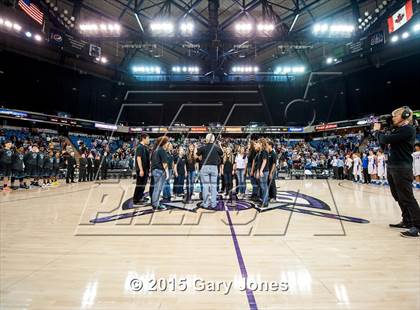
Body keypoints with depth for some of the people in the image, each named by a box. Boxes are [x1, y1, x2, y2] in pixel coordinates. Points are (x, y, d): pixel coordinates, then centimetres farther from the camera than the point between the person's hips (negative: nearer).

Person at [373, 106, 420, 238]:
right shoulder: (397, 130, 16)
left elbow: (386, 140, -20)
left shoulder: (408, 129, -12)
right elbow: (383, 141, 18)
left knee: (407, 198, -7)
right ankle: (407, 222, 27)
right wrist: (378, 131, 8)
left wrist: (377, 130, -3)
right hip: (391, 167, 10)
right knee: (398, 197, 16)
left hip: (402, 168, -9)